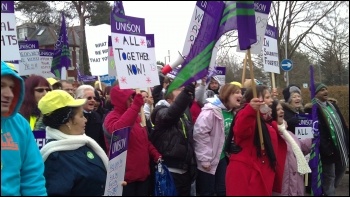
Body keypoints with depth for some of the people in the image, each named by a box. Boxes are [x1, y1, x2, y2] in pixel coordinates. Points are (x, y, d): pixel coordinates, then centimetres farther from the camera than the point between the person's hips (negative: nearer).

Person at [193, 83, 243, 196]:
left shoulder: (232, 113, 6)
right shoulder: (212, 110, -20)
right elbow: (200, 133, -25)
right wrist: (205, 159, -22)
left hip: (222, 157, 8)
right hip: (209, 160, -8)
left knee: (223, 190, 14)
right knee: (207, 192, 5)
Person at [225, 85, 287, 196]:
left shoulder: (266, 120, 18)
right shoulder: (248, 115, -12)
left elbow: (271, 145, 32)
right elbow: (240, 131, -37)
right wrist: (251, 110, -54)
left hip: (261, 174, 10)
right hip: (244, 173, -10)